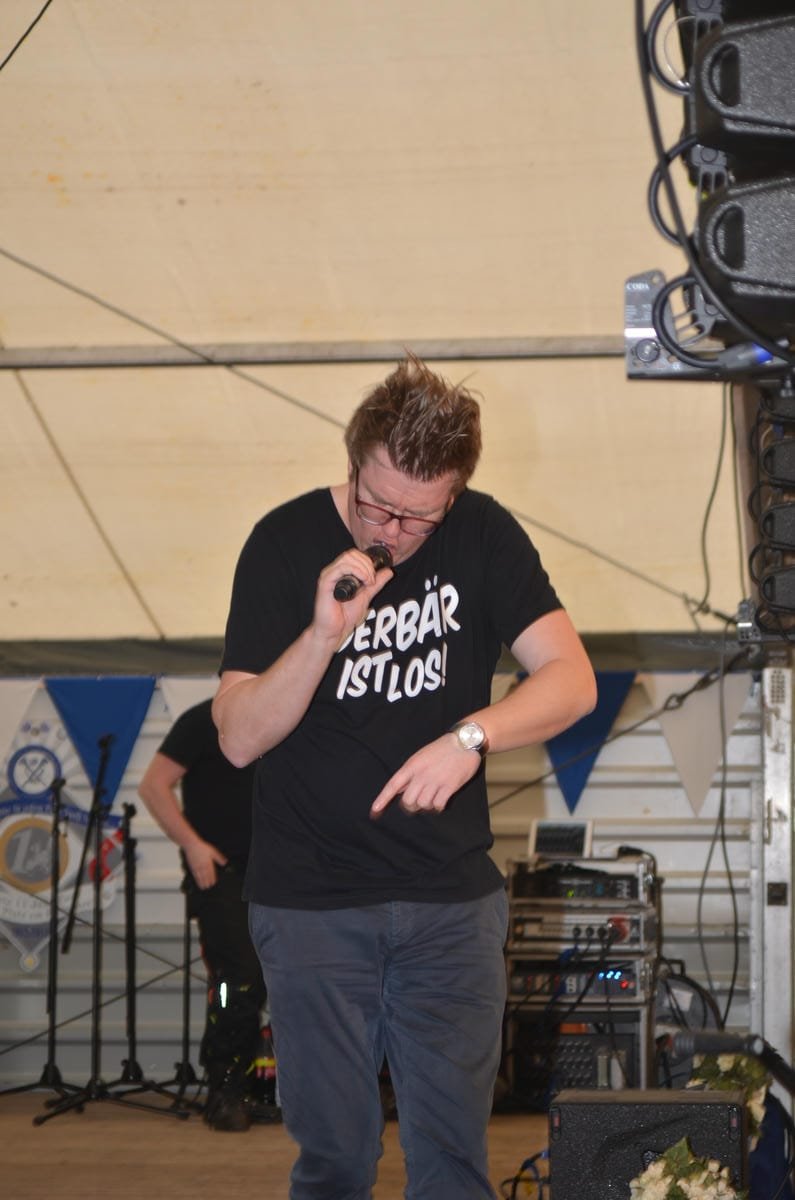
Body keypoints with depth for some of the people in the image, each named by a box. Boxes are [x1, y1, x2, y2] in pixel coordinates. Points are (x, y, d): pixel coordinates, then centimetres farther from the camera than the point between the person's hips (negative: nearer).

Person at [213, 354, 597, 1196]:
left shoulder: (484, 536, 0)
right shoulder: (286, 543, -6)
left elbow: (571, 679, -8)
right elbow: (238, 737, -10)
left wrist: (468, 738, -25)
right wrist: (323, 634, -25)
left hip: (453, 899, 2)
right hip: (312, 899, -1)